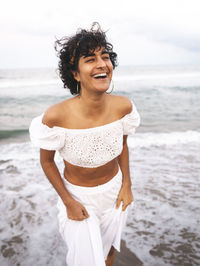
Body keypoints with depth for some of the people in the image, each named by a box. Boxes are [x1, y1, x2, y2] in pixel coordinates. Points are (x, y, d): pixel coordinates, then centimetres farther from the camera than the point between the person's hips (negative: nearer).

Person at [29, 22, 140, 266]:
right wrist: (68, 202, -10)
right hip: (78, 195, -3)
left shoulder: (123, 106, -20)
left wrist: (127, 185, -1)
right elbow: (46, 161, -12)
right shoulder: (56, 116, -30)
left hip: (114, 190, 3)